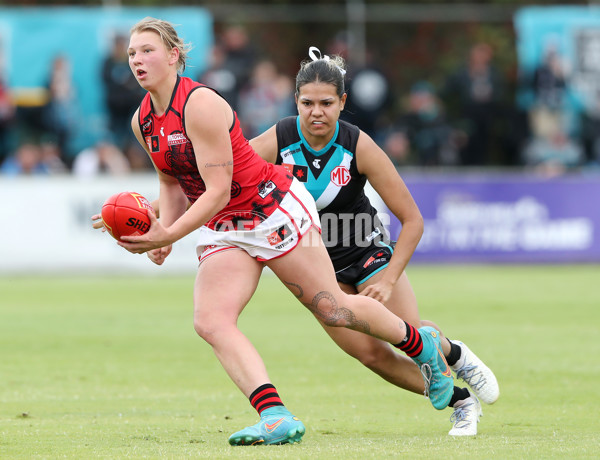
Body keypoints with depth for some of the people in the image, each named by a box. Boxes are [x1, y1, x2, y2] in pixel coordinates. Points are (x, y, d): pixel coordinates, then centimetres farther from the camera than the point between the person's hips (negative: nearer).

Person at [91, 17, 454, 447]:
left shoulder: (201, 105, -23)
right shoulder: (143, 121, 1)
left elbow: (218, 191, -26)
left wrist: (169, 234, -34)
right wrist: (162, 232, 0)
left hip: (274, 209, -7)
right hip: (222, 229, 7)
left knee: (332, 308, 1)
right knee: (211, 322, -17)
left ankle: (422, 344, 28)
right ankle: (276, 417, -27)